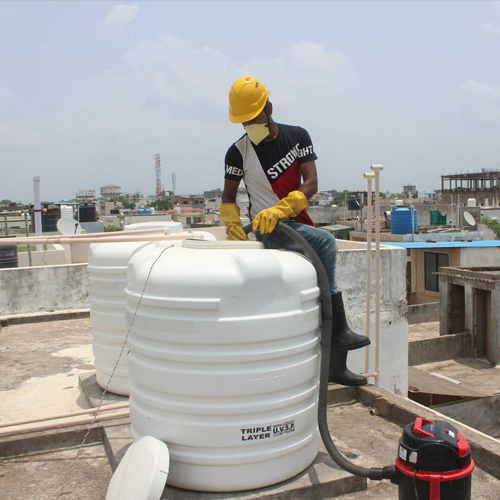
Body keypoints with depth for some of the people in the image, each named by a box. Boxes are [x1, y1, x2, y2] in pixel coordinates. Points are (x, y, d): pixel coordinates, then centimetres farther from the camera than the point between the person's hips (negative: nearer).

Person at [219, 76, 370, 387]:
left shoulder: (297, 137, 3)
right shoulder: (238, 152, -2)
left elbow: (311, 183, -8)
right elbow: (228, 196, 7)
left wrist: (280, 208, -25)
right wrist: (232, 220, -14)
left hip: (299, 222, 5)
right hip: (267, 230, -4)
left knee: (330, 275, -1)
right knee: (325, 242, -28)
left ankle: (336, 366, 11)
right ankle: (339, 330, -22)